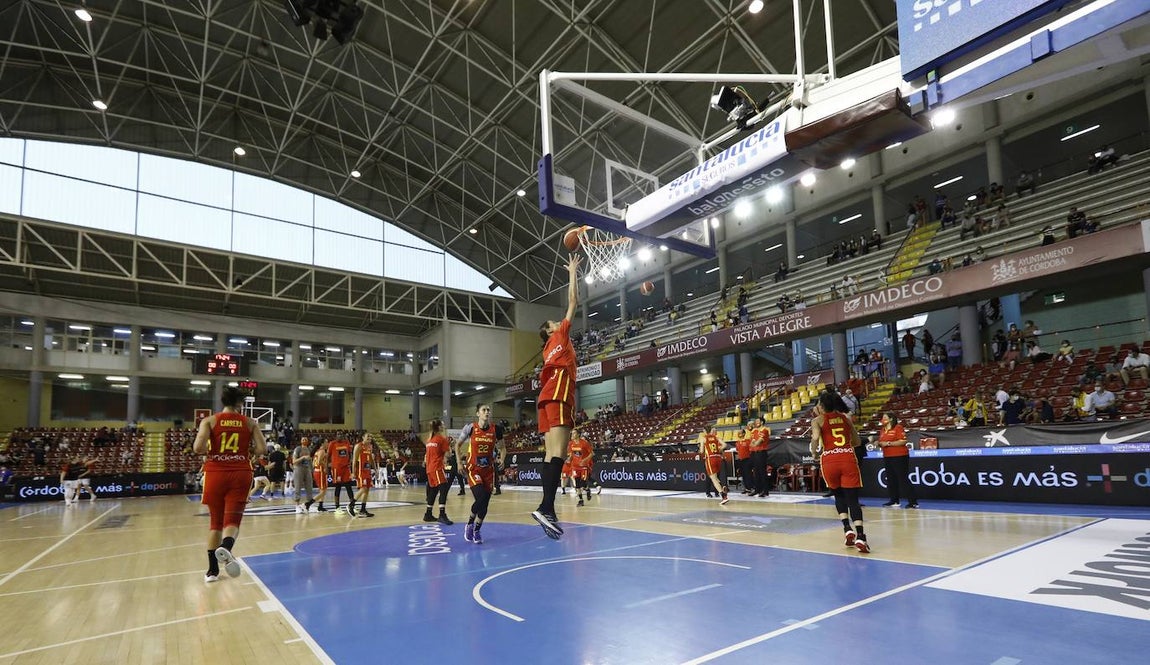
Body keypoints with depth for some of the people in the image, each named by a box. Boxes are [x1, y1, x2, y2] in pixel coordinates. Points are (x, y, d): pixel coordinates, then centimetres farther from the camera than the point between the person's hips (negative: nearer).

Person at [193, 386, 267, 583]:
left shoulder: (209, 421, 2)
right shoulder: (250, 423, 4)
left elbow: (198, 448, -13)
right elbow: (261, 449, -5)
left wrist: (209, 452, 9)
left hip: (215, 473, 1)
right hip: (240, 474, -1)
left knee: (215, 521, 14)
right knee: (232, 519, 1)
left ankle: (212, 570, 17)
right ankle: (225, 548, -32)